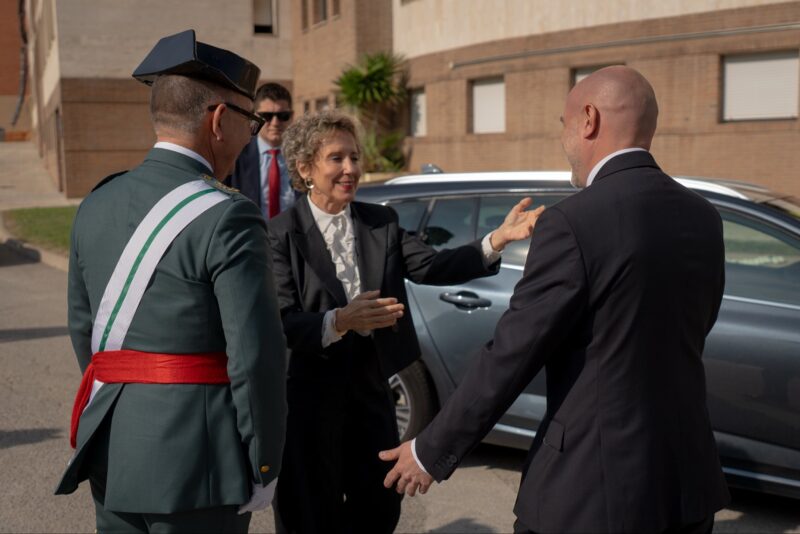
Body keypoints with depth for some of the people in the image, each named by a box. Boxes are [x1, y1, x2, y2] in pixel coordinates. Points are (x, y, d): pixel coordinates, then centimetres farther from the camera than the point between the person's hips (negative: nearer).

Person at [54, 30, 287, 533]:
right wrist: (263, 468, -7)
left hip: (111, 453, 7)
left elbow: (85, 328, 12)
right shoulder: (226, 218, -16)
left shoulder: (97, 205, 5)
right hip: (195, 458, -7)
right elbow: (257, 356, -18)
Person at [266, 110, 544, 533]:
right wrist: (339, 321, -36)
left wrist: (497, 240, -21)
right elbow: (280, 322, -19)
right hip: (310, 392, -4)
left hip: (371, 385, 5)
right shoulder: (281, 234, -12)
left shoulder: (381, 222, 3)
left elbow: (430, 266, -8)